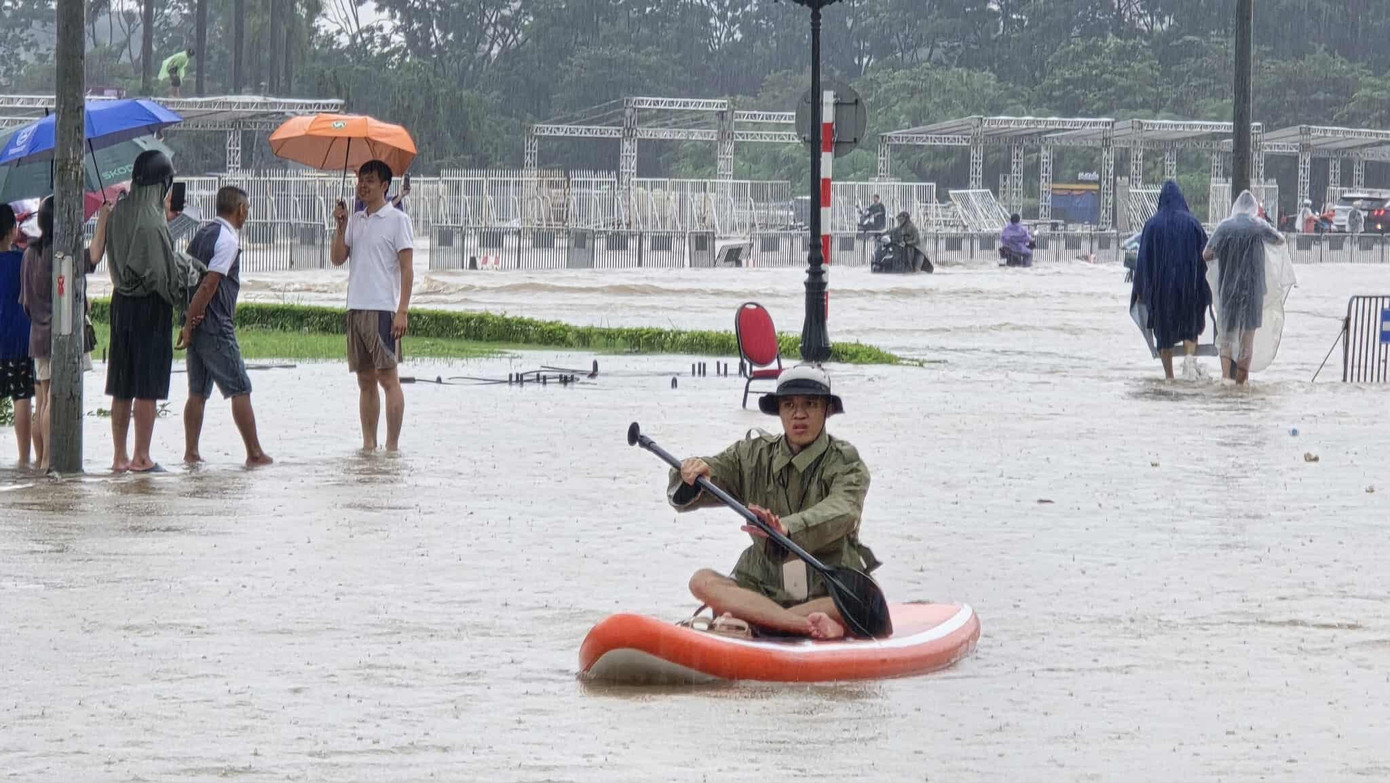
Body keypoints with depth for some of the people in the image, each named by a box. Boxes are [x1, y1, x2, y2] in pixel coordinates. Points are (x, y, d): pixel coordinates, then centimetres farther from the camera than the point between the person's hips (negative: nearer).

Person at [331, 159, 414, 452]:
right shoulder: (355, 220, 16)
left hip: (383, 309, -6)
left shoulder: (397, 219, -3)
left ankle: (392, 445, -8)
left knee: (388, 378, -8)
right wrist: (341, 227, -2)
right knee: (365, 380, 8)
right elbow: (338, 259, 11)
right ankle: (368, 444, 11)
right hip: (356, 307, 7)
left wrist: (403, 311, -15)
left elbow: (407, 268, -7)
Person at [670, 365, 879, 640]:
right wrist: (691, 476, -24)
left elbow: (840, 513, -24)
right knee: (702, 581, -24)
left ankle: (747, 622, -38)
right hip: (762, 590, 3)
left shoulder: (846, 464, -2)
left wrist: (789, 528, -45)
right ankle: (806, 624, -38)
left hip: (828, 595, -3)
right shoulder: (752, 456, 9)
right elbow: (683, 497, 3)